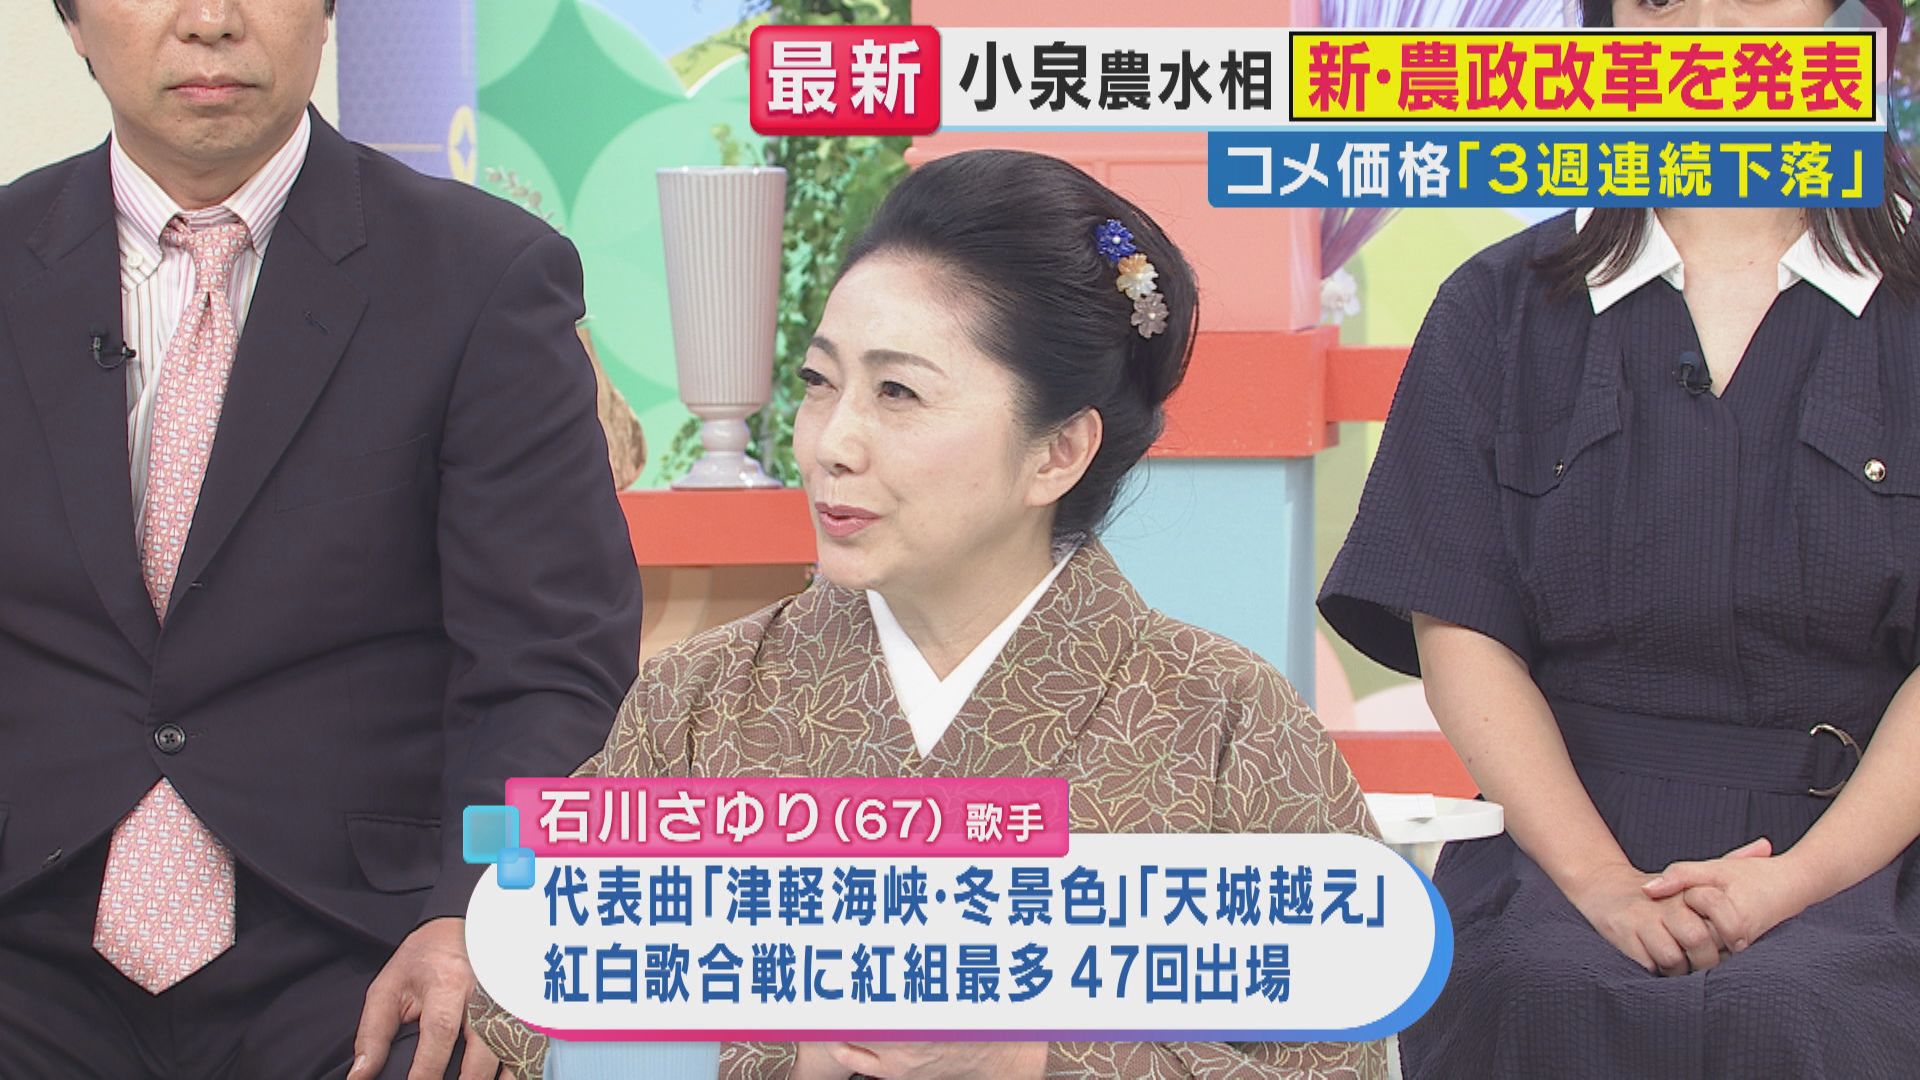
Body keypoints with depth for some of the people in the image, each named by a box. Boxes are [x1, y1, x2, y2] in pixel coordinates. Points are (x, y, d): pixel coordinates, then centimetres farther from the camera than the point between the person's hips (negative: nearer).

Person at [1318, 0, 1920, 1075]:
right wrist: (1603, 883, -11)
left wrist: (1798, 879, -15)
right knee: (1540, 990, -31)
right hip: (1557, 856, 1)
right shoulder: (1503, 310, 13)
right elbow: (1458, 625, 3)